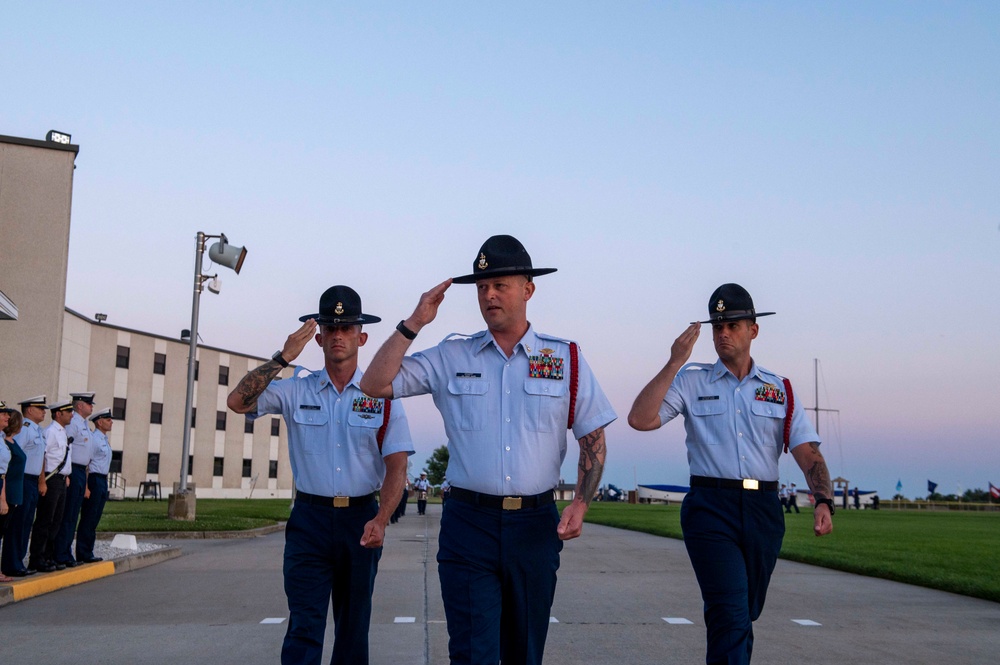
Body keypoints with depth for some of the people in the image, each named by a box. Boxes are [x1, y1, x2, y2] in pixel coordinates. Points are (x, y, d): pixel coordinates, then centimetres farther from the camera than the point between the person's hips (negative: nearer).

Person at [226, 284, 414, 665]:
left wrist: (380, 520, -17)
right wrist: (283, 358, -14)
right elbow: (238, 402, -8)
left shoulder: (382, 396, 2)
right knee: (304, 625, -7)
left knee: (354, 626, 13)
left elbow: (396, 465, -3)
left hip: (361, 519, 1)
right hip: (309, 519, -1)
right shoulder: (296, 390, 4)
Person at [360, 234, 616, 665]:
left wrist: (580, 505, -6)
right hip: (468, 524, -1)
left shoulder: (566, 359, 5)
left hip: (536, 526, 1)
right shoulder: (450, 358, 5)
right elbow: (375, 385, 0)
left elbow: (593, 438, 6)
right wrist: (415, 322, -4)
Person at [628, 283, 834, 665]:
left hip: (764, 510, 3)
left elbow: (807, 451, 1)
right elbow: (639, 419, -9)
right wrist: (674, 363, -11)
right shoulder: (690, 382, 5)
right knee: (731, 617, -14)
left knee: (744, 615, 14)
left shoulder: (779, 389, 11)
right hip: (710, 508, -3)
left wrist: (823, 502, -16)